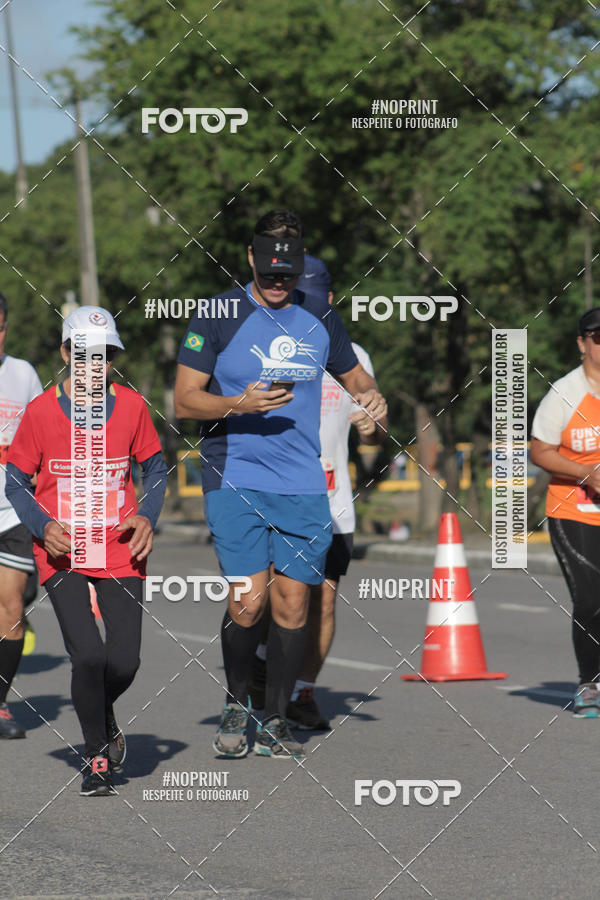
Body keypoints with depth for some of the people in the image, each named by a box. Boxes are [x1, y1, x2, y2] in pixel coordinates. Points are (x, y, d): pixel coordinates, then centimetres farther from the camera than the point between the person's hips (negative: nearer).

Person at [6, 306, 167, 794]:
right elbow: (16, 481, 3)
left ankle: (103, 714, 29)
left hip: (120, 553, 2)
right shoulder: (41, 411, -5)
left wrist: (147, 517, -4)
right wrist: (44, 526, -13)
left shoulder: (131, 406, 0)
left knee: (124, 662, -7)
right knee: (88, 655, -16)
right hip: (62, 554, -2)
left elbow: (155, 469, 13)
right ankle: (98, 756, 5)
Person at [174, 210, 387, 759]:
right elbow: (185, 400, -2)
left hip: (303, 486, 3)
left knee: (292, 602, 2)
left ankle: (276, 721, 14)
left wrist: (371, 395, 1)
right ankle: (237, 708, 13)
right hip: (234, 482, -3)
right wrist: (239, 405, -20)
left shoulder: (320, 319, 10)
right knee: (248, 603, -11)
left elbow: (353, 374, 25)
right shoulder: (219, 316, -2)